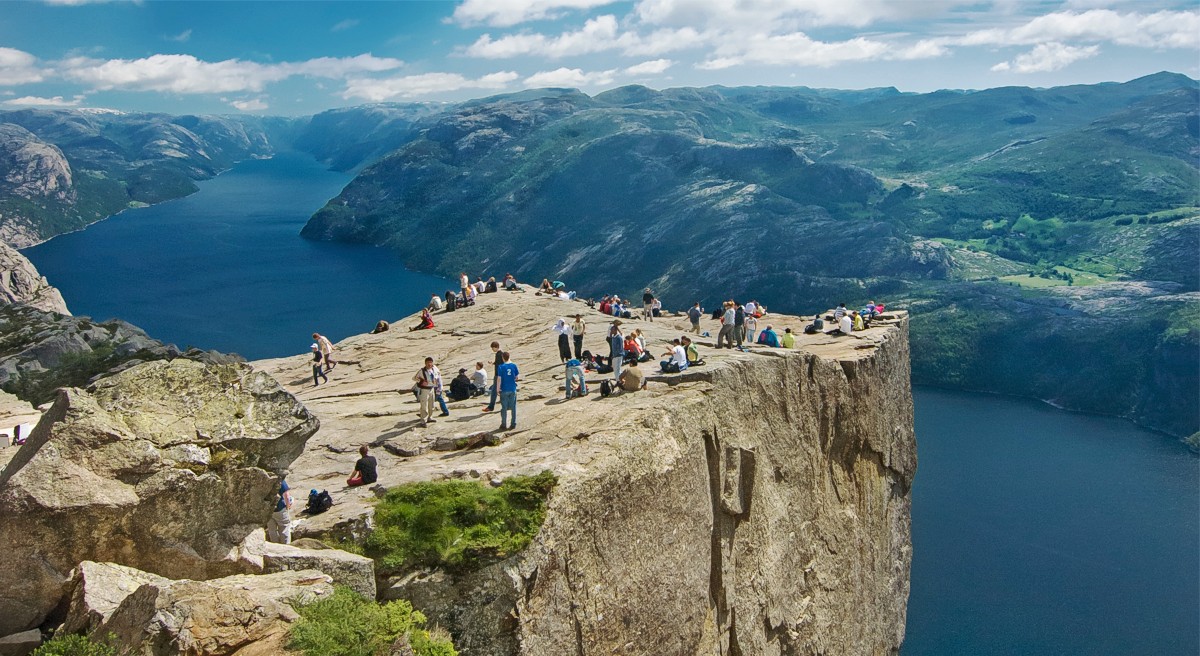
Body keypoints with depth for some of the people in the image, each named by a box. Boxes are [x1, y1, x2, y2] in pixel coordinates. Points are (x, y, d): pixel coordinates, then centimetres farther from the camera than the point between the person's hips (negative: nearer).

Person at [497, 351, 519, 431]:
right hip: (513, 390, 2)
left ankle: (503, 425, 10)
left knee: (504, 408, 5)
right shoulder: (514, 366, -2)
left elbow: (499, 379, -12)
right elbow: (518, 377, 3)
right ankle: (513, 424, 13)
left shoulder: (501, 367, -10)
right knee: (513, 407, 10)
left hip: (504, 390, -2)